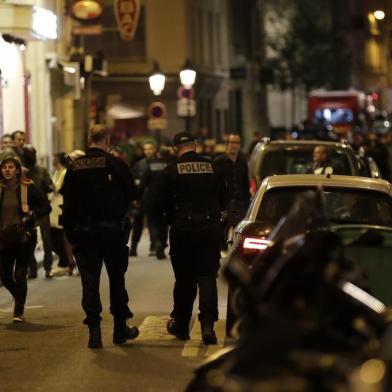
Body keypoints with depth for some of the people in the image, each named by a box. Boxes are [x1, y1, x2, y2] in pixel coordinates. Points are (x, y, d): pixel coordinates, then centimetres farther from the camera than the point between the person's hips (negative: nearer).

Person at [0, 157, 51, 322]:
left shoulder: (28, 188, -4)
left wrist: (31, 214, -15)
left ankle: (19, 311, 6)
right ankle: (20, 300, 36)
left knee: (20, 275, -5)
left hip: (24, 237, -3)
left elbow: (46, 207, 0)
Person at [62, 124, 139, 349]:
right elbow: (132, 194, -2)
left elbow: (68, 203, 1)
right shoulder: (116, 164, -8)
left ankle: (94, 330, -2)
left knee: (90, 281, 3)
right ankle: (121, 328, 18)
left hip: (84, 231, 1)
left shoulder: (75, 167, 0)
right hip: (113, 229, -1)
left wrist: (70, 233, 5)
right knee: (117, 279, 11)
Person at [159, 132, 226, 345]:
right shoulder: (212, 167, 0)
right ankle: (207, 323, -13)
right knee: (207, 277, 2)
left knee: (184, 279, 10)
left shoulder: (171, 171, -6)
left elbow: (164, 203, -1)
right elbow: (222, 199, 8)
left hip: (183, 229, -1)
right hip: (210, 229, 1)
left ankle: (181, 325, 20)